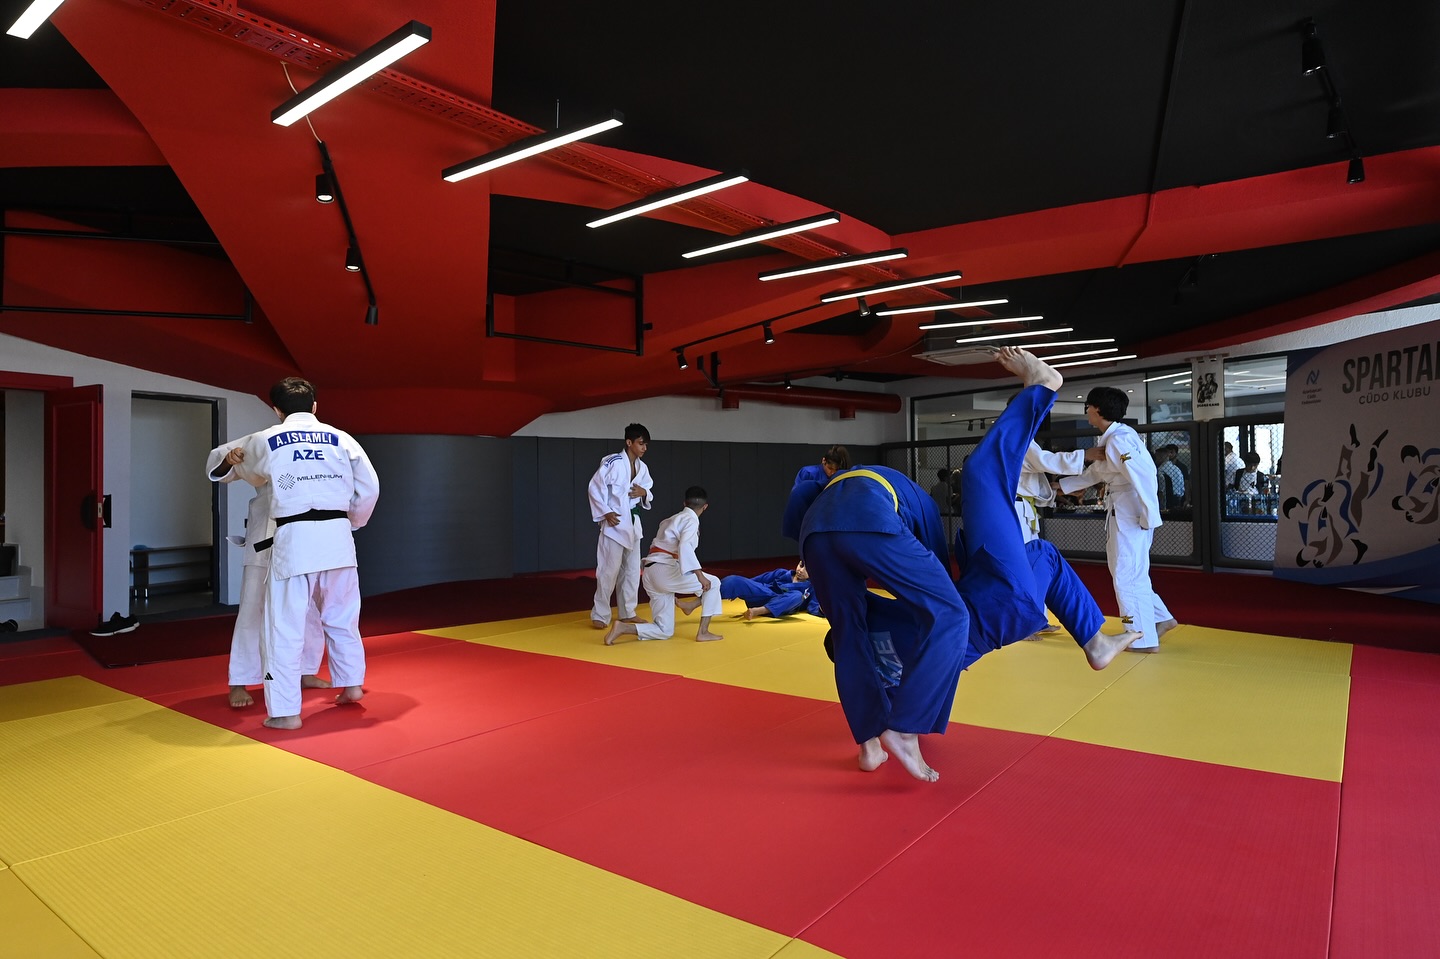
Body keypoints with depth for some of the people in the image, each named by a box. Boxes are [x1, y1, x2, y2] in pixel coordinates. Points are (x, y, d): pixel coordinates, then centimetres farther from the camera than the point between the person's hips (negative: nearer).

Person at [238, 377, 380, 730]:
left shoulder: (265, 441, 2)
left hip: (294, 539, -3)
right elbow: (369, 488, 5)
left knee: (285, 627, 5)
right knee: (341, 617, 21)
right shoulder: (341, 439, 6)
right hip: (337, 536, 3)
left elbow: (255, 479, 22)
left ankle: (285, 710, 8)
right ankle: (351, 684, 31)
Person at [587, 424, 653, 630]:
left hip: (633, 522, 8)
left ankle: (627, 612, 23)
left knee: (632, 569, 12)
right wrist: (605, 513, -18)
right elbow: (594, 489, -14)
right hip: (614, 522, -8)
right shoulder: (612, 462, -16)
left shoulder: (642, 467, 7)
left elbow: (648, 491, 17)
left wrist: (644, 493, -6)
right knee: (609, 570, -6)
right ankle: (599, 615, 6)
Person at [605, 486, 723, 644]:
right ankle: (703, 633, 6)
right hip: (665, 570, -8)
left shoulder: (672, 520, 26)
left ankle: (623, 628, -9)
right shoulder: (691, 520, -2)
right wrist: (700, 575, -25)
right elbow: (685, 547, -20)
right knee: (713, 583, 8)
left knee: (665, 631, 10)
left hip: (650, 574, 8)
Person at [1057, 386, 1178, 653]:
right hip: (1122, 513, 10)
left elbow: (1144, 476, -26)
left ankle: (1144, 639, 8)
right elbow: (1094, 473, 23)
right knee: (1132, 572, 20)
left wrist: (1149, 518, -23)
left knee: (1128, 575, -1)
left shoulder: (1118, 439, -19)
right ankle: (1161, 618, 31)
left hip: (1132, 515, -10)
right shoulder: (1112, 438, 13)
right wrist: (1060, 485, 25)